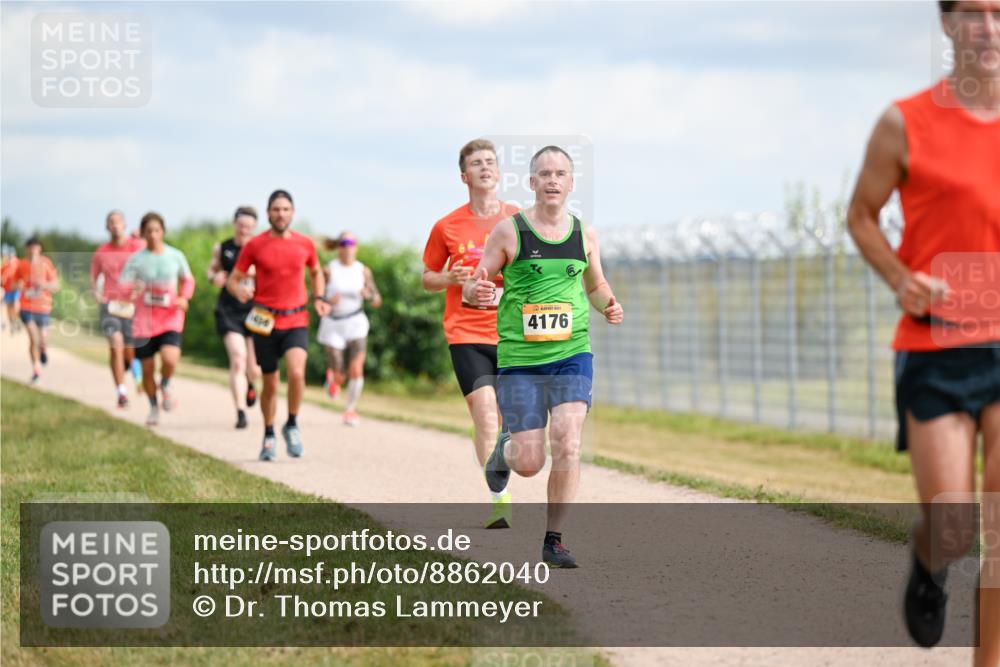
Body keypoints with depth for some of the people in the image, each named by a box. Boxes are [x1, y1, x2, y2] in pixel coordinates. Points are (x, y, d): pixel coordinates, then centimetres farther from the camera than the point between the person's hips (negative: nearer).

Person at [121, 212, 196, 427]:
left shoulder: (175, 256, 2)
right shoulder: (136, 259, -1)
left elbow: (188, 280, 15)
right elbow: (123, 285, -6)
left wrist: (184, 298, -3)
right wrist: (130, 289, -28)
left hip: (170, 318, -1)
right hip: (144, 319, 1)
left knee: (170, 359, -24)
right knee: (147, 368, 4)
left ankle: (165, 385, 10)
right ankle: (153, 407, 28)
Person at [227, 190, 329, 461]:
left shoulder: (305, 244, 3)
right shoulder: (254, 245, -2)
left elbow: (316, 271, 23)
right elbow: (233, 279, 2)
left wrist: (318, 299, 7)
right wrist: (239, 291, -21)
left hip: (296, 321, 0)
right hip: (265, 322, 0)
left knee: (296, 373, -22)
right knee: (271, 384, 7)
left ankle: (292, 425, 0)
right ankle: (269, 436, 28)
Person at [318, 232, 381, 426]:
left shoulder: (363, 271, 2)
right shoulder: (329, 271, -5)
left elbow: (377, 301, 6)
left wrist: (368, 294, -16)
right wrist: (328, 301, -21)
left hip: (356, 324, 1)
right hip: (333, 324, -1)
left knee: (356, 370, -14)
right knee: (338, 378, -1)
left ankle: (351, 409, 4)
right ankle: (332, 376, 37)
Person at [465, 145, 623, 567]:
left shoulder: (585, 234, 7)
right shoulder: (509, 232, -3)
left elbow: (596, 285, 24)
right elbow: (471, 290, 3)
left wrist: (608, 307, 2)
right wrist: (477, 292, -21)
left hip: (572, 355, 2)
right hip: (519, 361, -2)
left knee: (567, 446, -16)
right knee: (529, 463, -3)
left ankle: (553, 540, -4)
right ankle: (503, 452, 36)